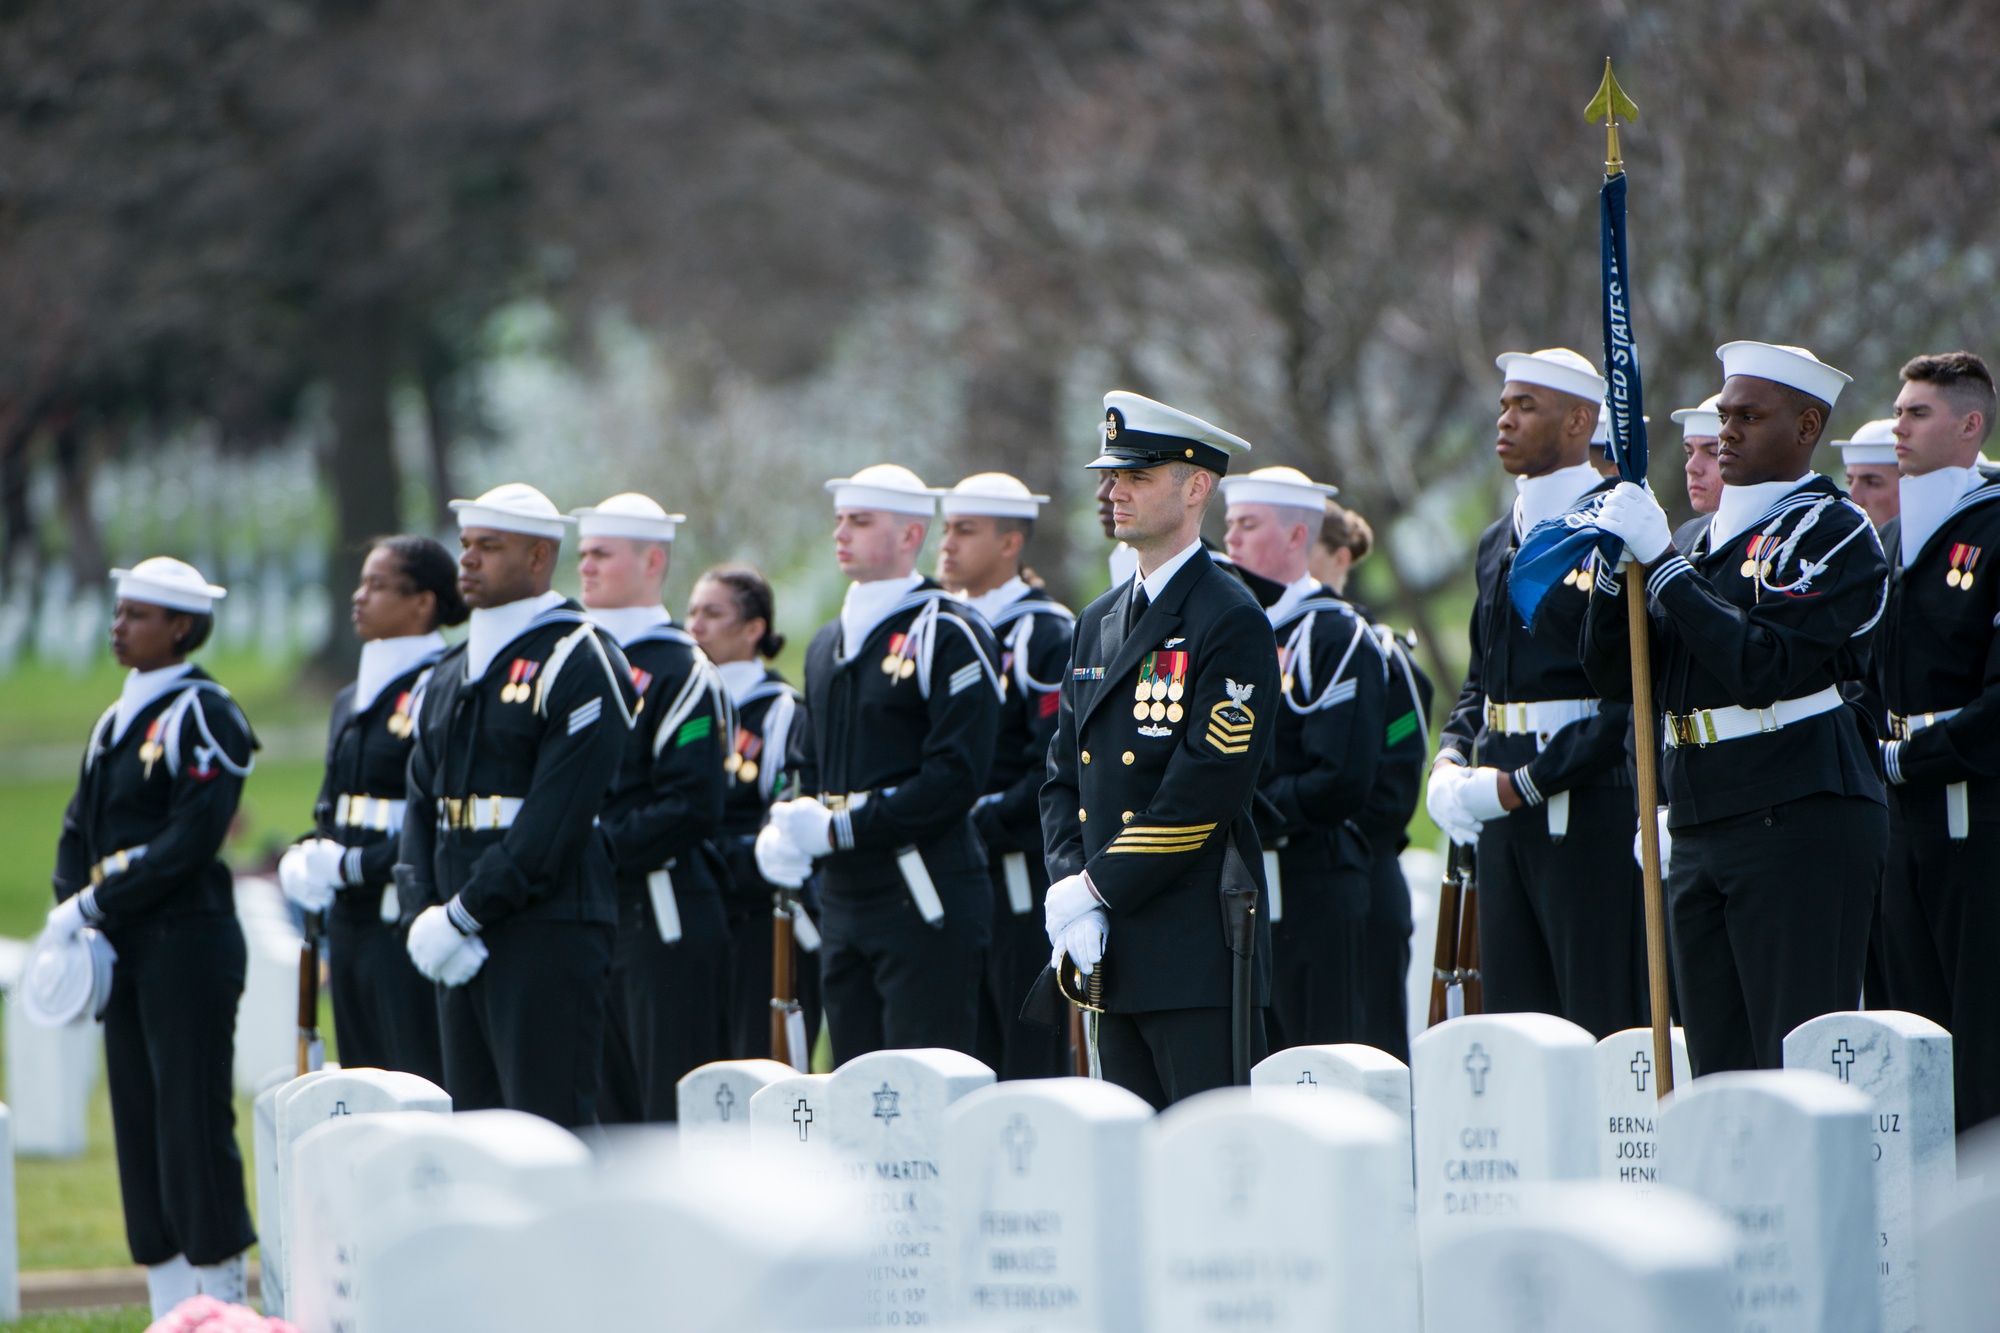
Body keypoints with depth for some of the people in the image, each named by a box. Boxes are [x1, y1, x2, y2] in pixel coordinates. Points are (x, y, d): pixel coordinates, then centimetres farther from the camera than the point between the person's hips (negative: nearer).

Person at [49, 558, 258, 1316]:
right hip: (125, 954, 8)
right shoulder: (116, 722, 16)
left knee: (195, 1120, -7)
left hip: (188, 943, -8)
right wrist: (74, 917, -3)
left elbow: (191, 840, -19)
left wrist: (96, 905, -18)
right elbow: (79, 832, 14)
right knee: (138, 1126, 8)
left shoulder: (204, 714, -10)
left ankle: (221, 1300, -2)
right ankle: (170, 1308, 11)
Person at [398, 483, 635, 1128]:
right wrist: (423, 916, -2)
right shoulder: (453, 672, 18)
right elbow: (423, 803, 14)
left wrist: (465, 913, -16)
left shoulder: (577, 662, -9)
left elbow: (556, 821, -16)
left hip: (549, 934, -8)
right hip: (461, 950, 8)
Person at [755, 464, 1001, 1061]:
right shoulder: (829, 644, 17)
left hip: (923, 901, -8)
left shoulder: (948, 637, -8)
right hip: (845, 896, 8)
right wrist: (784, 828, 0)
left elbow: (956, 778, -16)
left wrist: (842, 829, -18)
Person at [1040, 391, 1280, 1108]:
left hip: (1199, 955, -8)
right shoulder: (1098, 624, 17)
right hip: (1115, 954, 8)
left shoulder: (1231, 622, -8)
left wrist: (1097, 888, -13)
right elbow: (1063, 777, 17)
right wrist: (1068, 892, -1)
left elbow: (1205, 790, -15)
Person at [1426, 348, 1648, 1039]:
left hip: (1589, 808, -8)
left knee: (1605, 1025, -8)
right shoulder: (1500, 542, 17)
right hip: (1503, 823, 8)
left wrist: (1522, 784, -17)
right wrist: (1449, 764, 5)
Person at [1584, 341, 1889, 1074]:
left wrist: (1660, 564, -14)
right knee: (1719, 1071, 4)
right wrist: (1614, 567, -1)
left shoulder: (1837, 532, -5)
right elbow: (1617, 673, 15)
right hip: (1701, 833, 8)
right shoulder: (1712, 539, 19)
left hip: (1800, 822, -8)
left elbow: (1763, 666, -18)